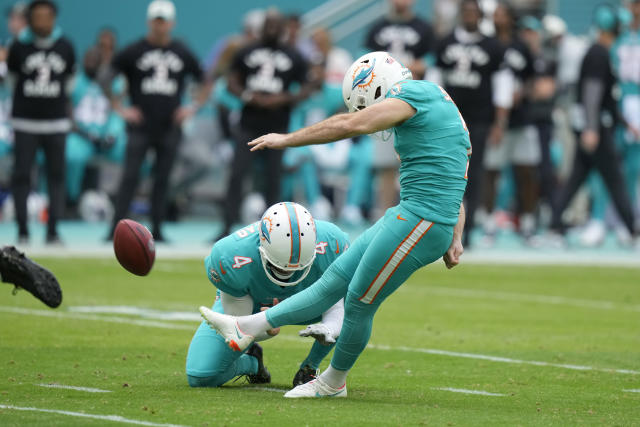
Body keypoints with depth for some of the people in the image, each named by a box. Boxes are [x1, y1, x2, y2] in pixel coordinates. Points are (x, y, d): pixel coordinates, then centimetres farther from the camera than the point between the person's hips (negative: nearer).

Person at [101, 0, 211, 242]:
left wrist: (193, 108, 5)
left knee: (162, 179, 5)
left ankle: (156, 230, 12)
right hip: (140, 128, -3)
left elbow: (205, 83, 18)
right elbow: (105, 80, 2)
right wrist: (120, 109, -4)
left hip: (169, 128, 3)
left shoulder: (182, 54, 9)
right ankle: (116, 228, -9)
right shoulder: (133, 52, 1)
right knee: (130, 176, -9)